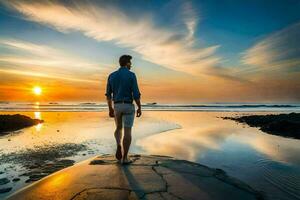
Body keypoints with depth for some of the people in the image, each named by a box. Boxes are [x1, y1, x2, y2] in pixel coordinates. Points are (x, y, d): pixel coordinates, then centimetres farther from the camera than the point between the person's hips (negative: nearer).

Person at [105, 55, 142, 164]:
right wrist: (139, 108, -2)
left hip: (117, 106, 4)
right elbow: (136, 94, -12)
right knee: (127, 131, 2)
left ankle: (119, 146, -4)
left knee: (118, 128, 21)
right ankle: (125, 158, 4)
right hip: (128, 106, -4)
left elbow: (108, 94, 7)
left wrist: (110, 109, 15)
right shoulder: (131, 75, -7)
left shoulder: (111, 75, 6)